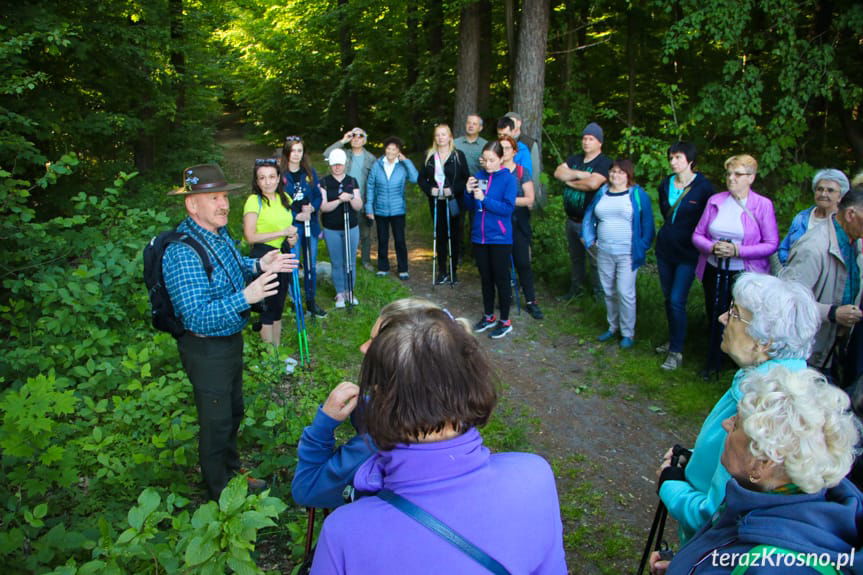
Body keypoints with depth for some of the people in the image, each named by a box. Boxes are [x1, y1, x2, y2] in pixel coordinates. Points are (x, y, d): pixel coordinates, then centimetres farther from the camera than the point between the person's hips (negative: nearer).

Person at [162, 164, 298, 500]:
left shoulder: (219, 232, 0)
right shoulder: (183, 252, -29)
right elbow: (197, 317, -33)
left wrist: (259, 266, 0)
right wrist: (245, 297, -42)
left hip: (231, 340, 9)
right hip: (206, 350, -9)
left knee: (233, 412, 25)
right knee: (216, 422, 10)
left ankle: (233, 474, 48)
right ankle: (221, 494, 32)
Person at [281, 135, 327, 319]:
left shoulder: (310, 172, 7)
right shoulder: (280, 173, -7)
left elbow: (318, 196, 9)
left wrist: (312, 208, -11)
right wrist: (296, 215, -15)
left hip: (310, 225, 4)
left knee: (311, 265, 12)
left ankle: (311, 301, 25)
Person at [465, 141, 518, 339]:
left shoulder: (509, 179, -8)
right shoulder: (479, 177, 5)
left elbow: (508, 208, -17)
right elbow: (470, 207, 9)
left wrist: (484, 199, -24)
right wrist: (469, 192, -10)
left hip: (500, 238, -5)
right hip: (479, 237, 5)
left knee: (501, 279, 4)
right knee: (485, 278, 16)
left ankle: (505, 321, 16)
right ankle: (488, 316, 30)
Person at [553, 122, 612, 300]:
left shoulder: (604, 162, -12)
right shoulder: (575, 159, 10)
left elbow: (593, 183, -28)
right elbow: (558, 172, -5)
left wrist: (570, 182, -12)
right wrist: (579, 174, -16)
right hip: (571, 219, 7)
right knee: (575, 256, 20)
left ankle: (599, 291, 17)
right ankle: (577, 286, 35)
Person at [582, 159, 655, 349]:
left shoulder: (638, 194, -4)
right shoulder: (602, 193, 9)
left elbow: (647, 223, -3)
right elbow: (589, 216, 16)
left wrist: (642, 248, -7)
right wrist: (589, 239, 6)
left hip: (627, 253, -4)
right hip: (604, 252, 5)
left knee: (625, 292, -4)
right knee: (609, 291, 13)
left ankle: (628, 333, 9)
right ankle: (613, 326, 28)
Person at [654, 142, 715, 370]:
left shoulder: (703, 187, -11)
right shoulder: (665, 184, 5)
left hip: (688, 253, -5)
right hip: (665, 249, 6)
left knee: (677, 301, -9)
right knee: (668, 298, 13)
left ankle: (676, 352, 1)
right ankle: (673, 340, 30)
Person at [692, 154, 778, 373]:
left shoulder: (763, 205, -7)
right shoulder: (715, 201, 2)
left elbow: (771, 245, -9)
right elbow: (697, 235, 5)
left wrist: (737, 251, -20)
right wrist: (713, 247, -16)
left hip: (746, 275, -3)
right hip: (713, 272, 3)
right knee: (714, 321, 14)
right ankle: (714, 364, 32)